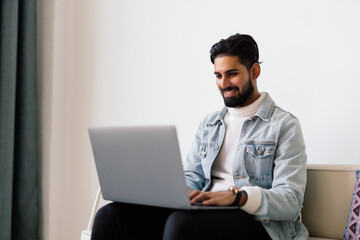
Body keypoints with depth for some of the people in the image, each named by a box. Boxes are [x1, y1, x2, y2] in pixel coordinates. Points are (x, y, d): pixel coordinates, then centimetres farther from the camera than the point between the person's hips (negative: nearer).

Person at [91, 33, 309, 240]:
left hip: (256, 220, -5)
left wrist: (236, 196, -26)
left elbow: (291, 202, -8)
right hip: (206, 213, 6)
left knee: (182, 222, -39)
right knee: (111, 215, -18)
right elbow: (191, 178, 17)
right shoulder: (209, 124, 23)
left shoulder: (284, 125, 2)